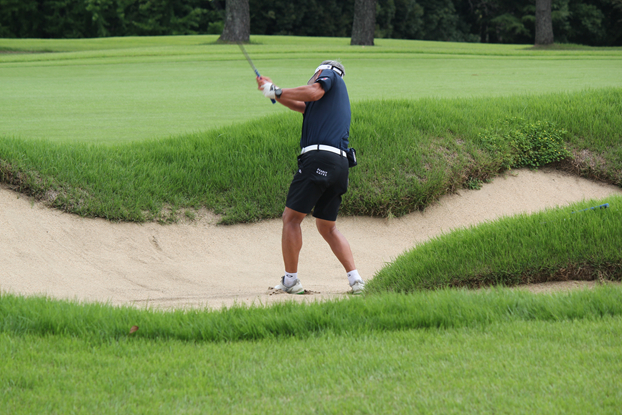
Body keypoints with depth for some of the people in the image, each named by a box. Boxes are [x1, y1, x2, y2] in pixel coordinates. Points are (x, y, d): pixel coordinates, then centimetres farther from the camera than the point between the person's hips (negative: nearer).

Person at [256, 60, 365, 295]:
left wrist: (277, 92, -3)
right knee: (327, 227, 14)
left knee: (291, 217, -2)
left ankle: (290, 280, -3)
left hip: (318, 157, -8)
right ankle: (355, 278, 0)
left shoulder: (329, 74, 10)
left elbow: (314, 92, -10)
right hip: (340, 164, 8)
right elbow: (301, 105, 35)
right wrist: (272, 91, 28)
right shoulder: (335, 97, 31)